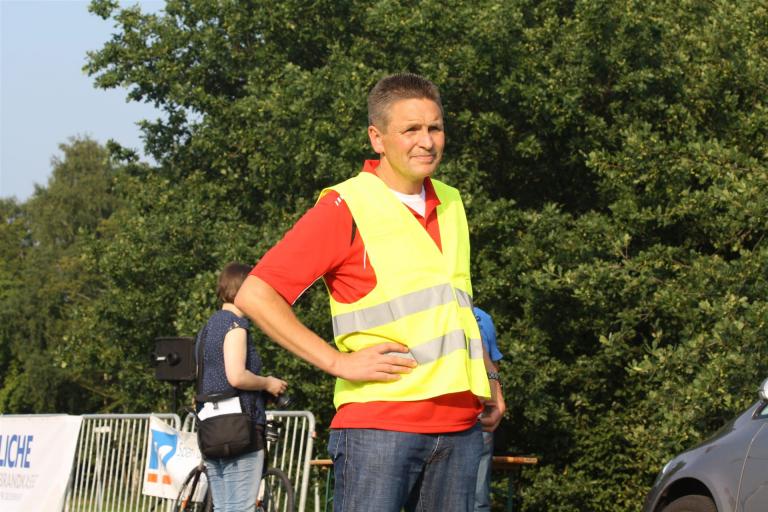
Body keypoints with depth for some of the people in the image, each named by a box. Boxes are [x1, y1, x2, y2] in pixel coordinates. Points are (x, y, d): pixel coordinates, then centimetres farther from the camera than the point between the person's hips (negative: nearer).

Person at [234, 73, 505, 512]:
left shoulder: (451, 204, 16)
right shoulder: (345, 208, -5)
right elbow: (255, 295, -10)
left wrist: (485, 374, 20)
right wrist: (339, 362, -13)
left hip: (460, 424, 7)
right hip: (378, 427, -6)